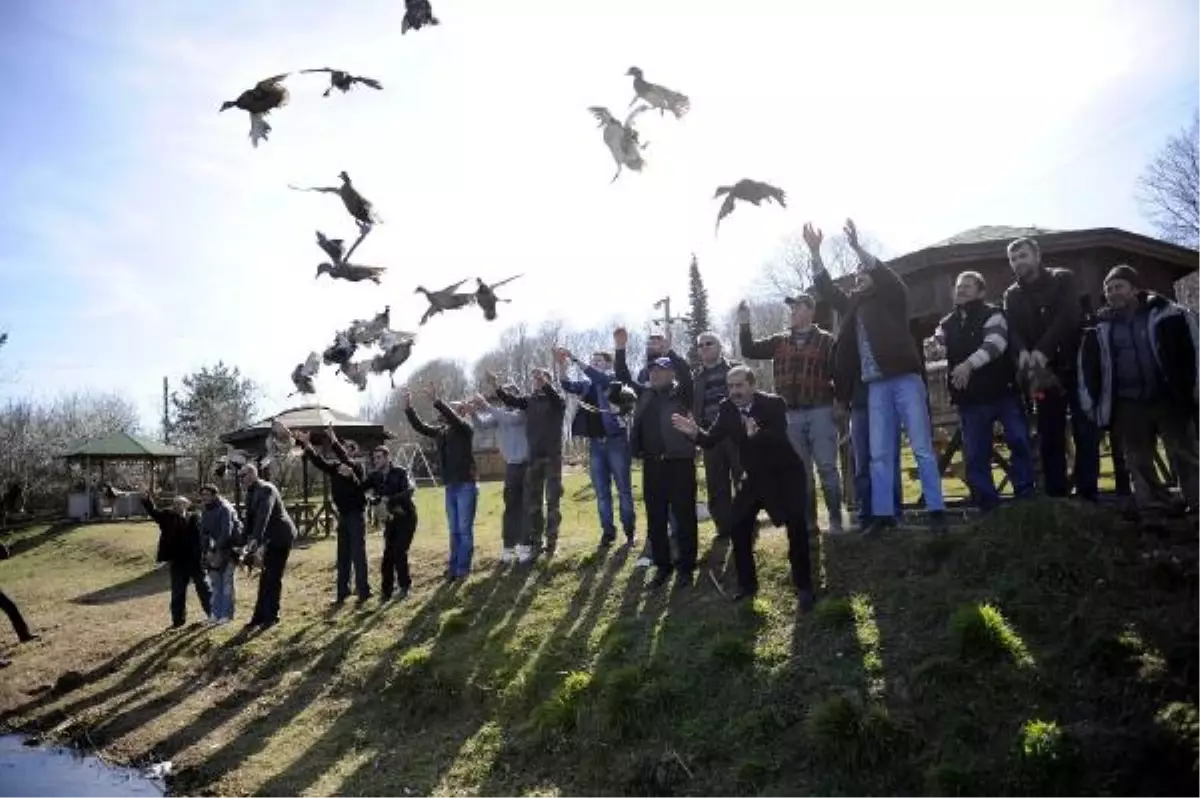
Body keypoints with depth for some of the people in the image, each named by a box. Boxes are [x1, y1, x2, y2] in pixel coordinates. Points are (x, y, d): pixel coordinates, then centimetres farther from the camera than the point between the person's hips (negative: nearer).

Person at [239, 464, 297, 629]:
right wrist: (248, 541, 8)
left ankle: (271, 616, 2)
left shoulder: (266, 489, -19)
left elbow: (264, 515, -31)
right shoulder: (251, 493, 9)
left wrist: (256, 539, -40)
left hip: (282, 536, -9)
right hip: (272, 538, 9)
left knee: (273, 578, -5)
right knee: (266, 577, 12)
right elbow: (250, 517, 13)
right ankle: (260, 616, 18)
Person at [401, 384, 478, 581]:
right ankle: (453, 567, 15)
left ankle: (463, 568, 2)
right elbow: (420, 427, 5)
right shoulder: (441, 431, 11)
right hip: (450, 486, 7)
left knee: (465, 529, -2)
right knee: (454, 530, 10)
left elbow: (453, 418, -26)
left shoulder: (464, 428, -7)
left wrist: (436, 401, -35)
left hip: (466, 485, -7)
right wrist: (408, 408, -8)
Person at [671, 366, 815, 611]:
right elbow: (711, 440, -8)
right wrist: (695, 432, -29)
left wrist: (756, 433, -55)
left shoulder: (773, 403, -21)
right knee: (739, 526, 5)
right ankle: (747, 583, 21)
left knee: (797, 529, -8)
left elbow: (778, 437, -35)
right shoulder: (727, 409, -7)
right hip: (756, 476, 5)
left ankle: (804, 588, 6)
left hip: (786, 473, -5)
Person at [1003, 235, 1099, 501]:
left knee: (1085, 432, -3)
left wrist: (1042, 350, -27)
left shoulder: (1063, 279, 1)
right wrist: (1023, 352, -27)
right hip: (1044, 372, 3)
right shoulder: (1012, 295, 11)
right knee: (1049, 436, 3)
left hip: (1075, 366, -3)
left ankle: (1087, 493, 1)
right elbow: (1013, 330, -4)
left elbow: (1068, 317, -14)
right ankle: (1056, 494, 7)